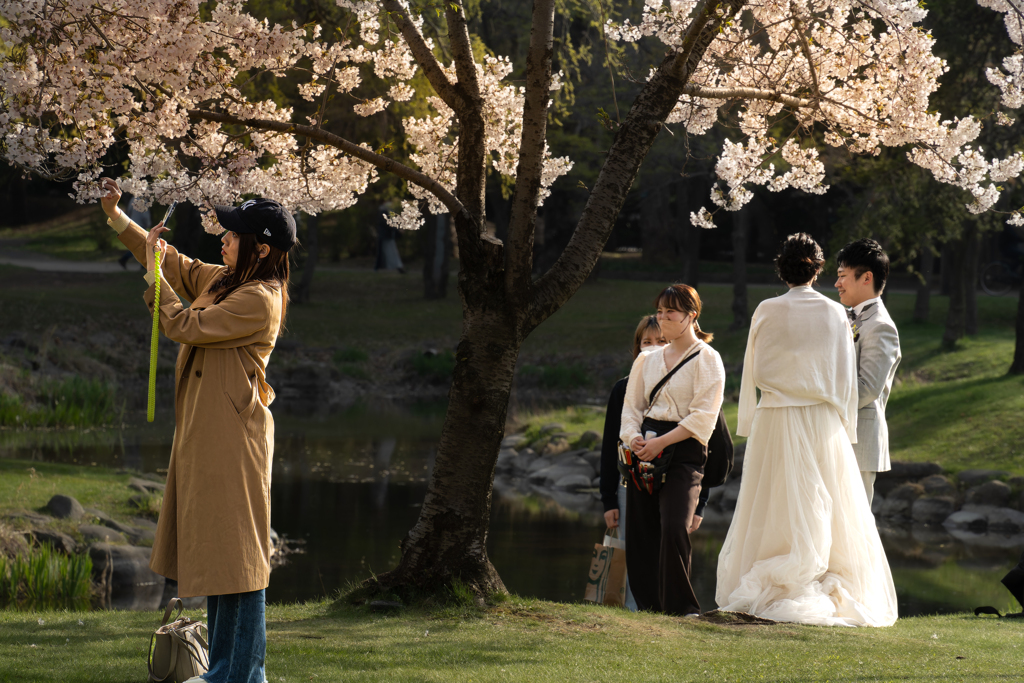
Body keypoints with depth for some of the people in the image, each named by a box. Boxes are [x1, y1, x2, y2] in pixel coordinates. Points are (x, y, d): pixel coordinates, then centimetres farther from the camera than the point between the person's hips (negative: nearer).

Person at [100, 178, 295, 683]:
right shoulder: (223, 281, 12)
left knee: (235, 548, -7)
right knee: (213, 547, 13)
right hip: (205, 432, 10)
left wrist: (155, 272, -8)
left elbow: (184, 326, -18)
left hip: (234, 437, -10)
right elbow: (176, 265, 25)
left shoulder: (259, 300, -16)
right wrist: (116, 215, 21)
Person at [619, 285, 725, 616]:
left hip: (684, 450, -6)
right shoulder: (648, 360, 18)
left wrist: (661, 442, -16)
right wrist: (633, 436, -3)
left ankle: (682, 606, -9)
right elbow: (631, 406, 19)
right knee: (639, 529, 0)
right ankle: (648, 604, 8)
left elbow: (703, 417, -9)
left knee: (674, 527, -18)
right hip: (645, 451, 6)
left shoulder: (707, 359, -1)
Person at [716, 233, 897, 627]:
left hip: (775, 421, -1)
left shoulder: (767, 311, -3)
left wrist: (748, 423, 12)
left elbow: (753, 372, 1)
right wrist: (845, 427, 10)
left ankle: (768, 593, 0)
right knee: (825, 512, 4)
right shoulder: (835, 314, 1)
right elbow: (846, 377, 3)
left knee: (773, 510, 4)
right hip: (823, 419, 1)